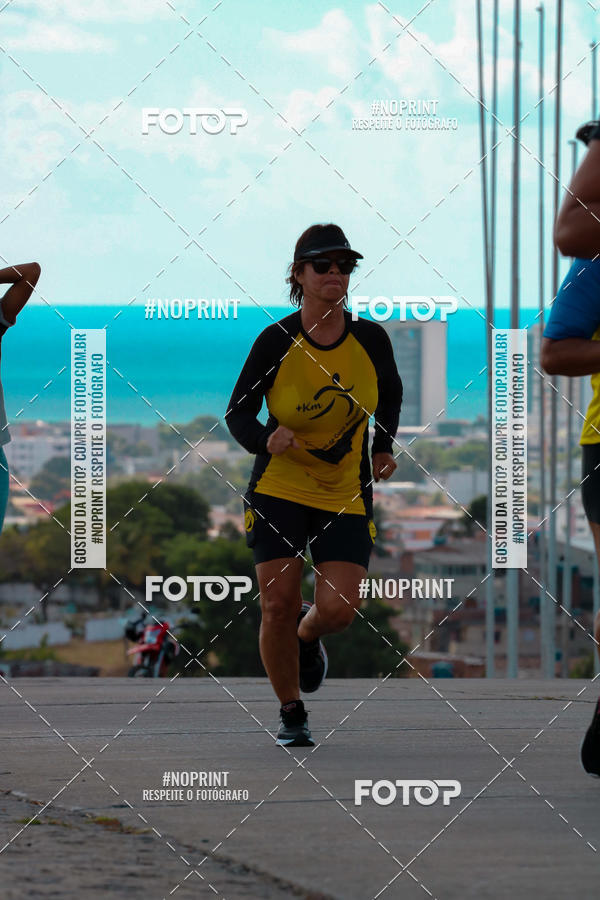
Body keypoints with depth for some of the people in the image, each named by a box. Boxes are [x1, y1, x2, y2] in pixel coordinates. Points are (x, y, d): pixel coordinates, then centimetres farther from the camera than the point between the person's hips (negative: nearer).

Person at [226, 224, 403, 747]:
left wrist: (384, 447, 6)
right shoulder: (276, 341, -12)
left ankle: (307, 635, 27)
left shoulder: (370, 339, -5)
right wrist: (267, 439, -24)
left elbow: (390, 394, 17)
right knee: (278, 603, -9)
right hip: (279, 490, -1)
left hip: (346, 497, 1)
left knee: (338, 610, -12)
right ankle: (291, 713, 12)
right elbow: (238, 413, -4)